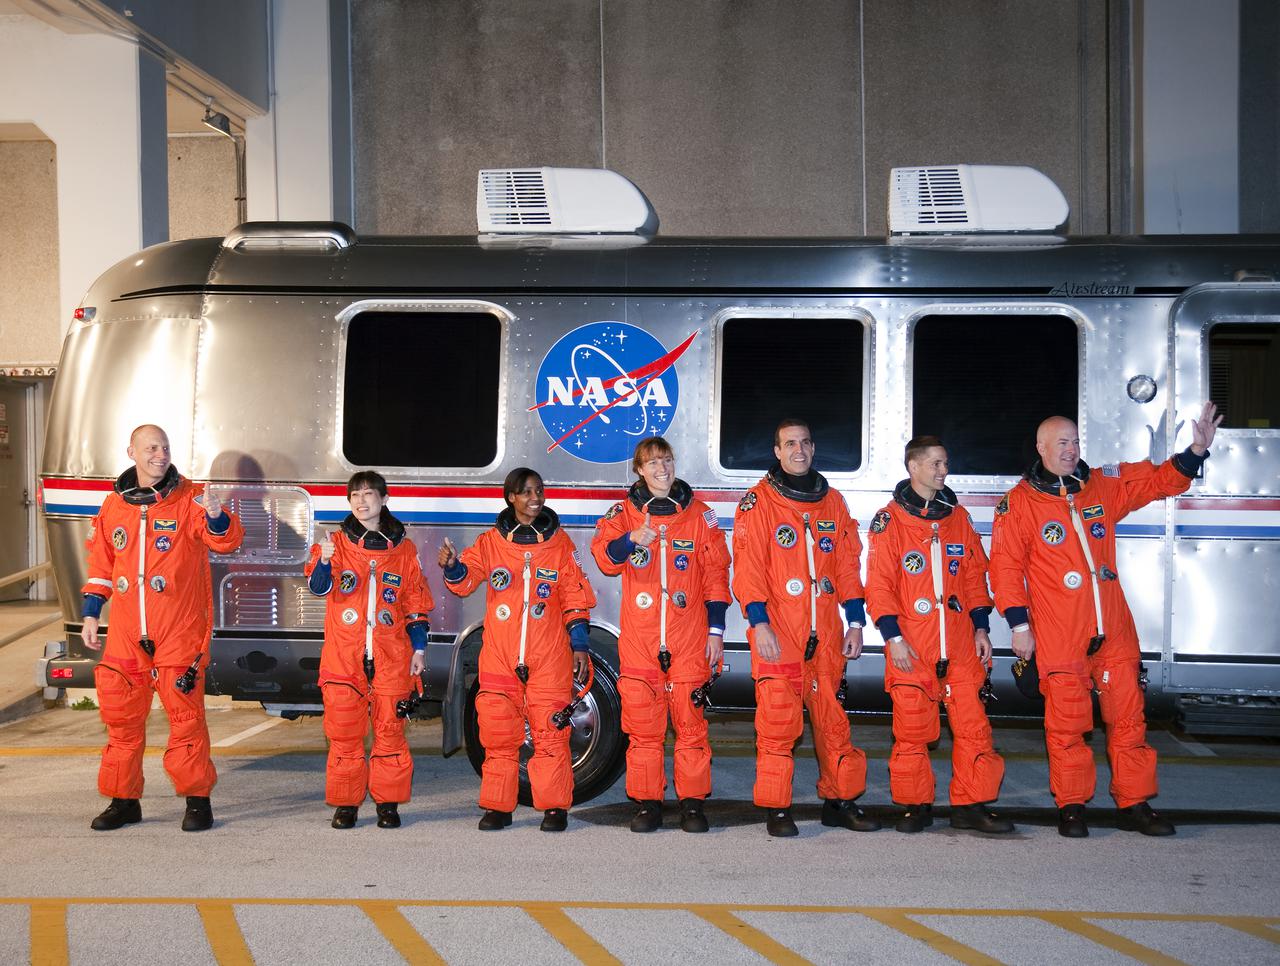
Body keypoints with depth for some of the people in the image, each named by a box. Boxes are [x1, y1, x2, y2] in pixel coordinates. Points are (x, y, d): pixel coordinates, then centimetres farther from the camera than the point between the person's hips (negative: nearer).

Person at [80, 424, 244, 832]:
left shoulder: (190, 498, -2)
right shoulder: (114, 505, 11)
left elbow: (227, 541, -14)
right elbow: (100, 565, 19)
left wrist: (216, 516, -34)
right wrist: (91, 614, 16)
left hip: (180, 632, -4)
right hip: (126, 634, 4)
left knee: (185, 713, -2)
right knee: (121, 715, 9)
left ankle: (197, 799, 9)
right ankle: (123, 800, 21)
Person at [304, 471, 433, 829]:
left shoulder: (403, 548, 8)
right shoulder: (336, 542, 5)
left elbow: (416, 603, 12)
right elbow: (319, 587, -10)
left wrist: (418, 647, 7)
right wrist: (325, 560, -30)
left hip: (391, 656, 1)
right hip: (344, 655, 0)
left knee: (390, 729, 1)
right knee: (344, 732, 1)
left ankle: (388, 803, 11)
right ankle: (345, 804, 10)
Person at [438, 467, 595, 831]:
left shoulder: (559, 543, 7)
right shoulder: (491, 542, 9)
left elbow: (575, 598, 7)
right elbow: (465, 579, -2)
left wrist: (579, 645, 2)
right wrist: (452, 566, -25)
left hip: (548, 658, -1)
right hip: (500, 657, 1)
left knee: (550, 733, -3)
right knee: (498, 733, 4)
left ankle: (555, 807, 6)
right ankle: (497, 807, 13)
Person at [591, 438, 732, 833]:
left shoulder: (699, 514, 8)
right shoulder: (623, 513, 7)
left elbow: (716, 574, 7)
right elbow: (604, 556, -8)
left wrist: (716, 629, 2)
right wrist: (632, 540, -29)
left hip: (688, 638, 0)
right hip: (639, 638, 1)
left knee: (690, 719, -1)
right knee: (642, 722, 2)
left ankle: (692, 801, 8)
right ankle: (647, 802, 11)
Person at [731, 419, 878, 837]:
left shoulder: (833, 502, 15)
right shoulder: (758, 501, 1)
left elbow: (848, 564, 15)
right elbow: (748, 567, -5)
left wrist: (856, 622, 8)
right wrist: (759, 624, -13)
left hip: (825, 634, 4)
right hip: (778, 633, -4)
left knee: (833, 719, 8)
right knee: (778, 720, -6)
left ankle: (839, 801, 18)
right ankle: (776, 809, 3)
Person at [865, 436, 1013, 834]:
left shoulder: (958, 516, 13)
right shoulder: (890, 520, 0)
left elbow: (975, 576, 16)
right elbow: (879, 584, -3)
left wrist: (981, 627, 9)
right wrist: (893, 636, -9)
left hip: (960, 645, 4)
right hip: (911, 648, -3)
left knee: (972, 726, 1)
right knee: (912, 730, 2)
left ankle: (971, 806, 11)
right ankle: (916, 807, 14)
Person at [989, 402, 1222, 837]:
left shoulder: (1104, 486, 9)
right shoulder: (1019, 503, -2)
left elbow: (1160, 480, 13)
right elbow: (1006, 567, -3)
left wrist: (1196, 450, -4)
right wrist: (1019, 624, -7)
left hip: (1113, 630, 4)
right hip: (1058, 635, -4)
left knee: (1128, 717, 6)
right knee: (1067, 723, 2)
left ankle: (1135, 804, 15)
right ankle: (1071, 807, 14)